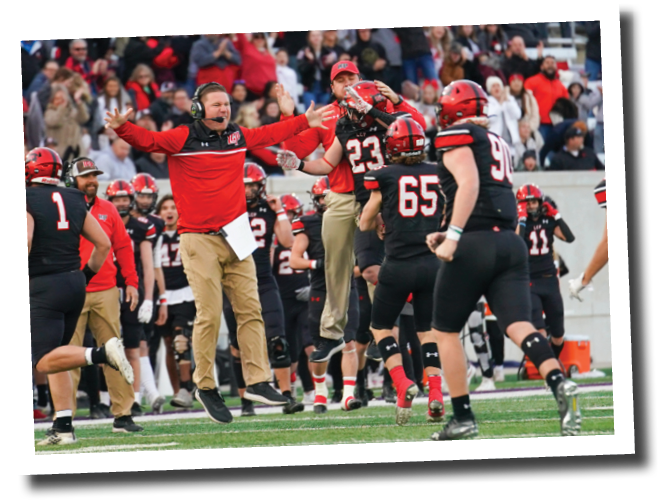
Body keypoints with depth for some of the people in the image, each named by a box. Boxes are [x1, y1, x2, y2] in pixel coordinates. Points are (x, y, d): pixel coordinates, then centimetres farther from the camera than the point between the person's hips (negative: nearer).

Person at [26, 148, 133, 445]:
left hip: (44, 287, -7)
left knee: (44, 360, -10)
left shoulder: (26, 200, -7)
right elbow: (103, 244, 12)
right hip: (74, 284, 7)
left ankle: (101, 354, -30)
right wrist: (85, 275, 22)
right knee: (55, 356, 13)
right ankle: (63, 427, 7)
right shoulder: (74, 201, 11)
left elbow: (24, 243, -20)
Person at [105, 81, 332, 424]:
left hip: (234, 237, 5)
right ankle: (205, 386, 3)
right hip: (198, 240, -5)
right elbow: (147, 140, -14)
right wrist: (123, 127, -34)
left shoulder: (238, 137, 13)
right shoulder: (183, 139, -3)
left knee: (250, 310, 2)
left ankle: (257, 381, 7)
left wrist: (305, 122, 42)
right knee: (209, 315, -8)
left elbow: (272, 134, 30)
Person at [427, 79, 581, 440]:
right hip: (510, 242, 7)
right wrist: (449, 234, 27)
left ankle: (462, 417, 8)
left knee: (445, 330, 8)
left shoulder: (455, 136, 0)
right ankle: (560, 385, -33)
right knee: (518, 326, -7)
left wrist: (453, 235, -19)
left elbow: (468, 184, -15)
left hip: (474, 245, -7)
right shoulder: (496, 143, 25)